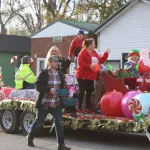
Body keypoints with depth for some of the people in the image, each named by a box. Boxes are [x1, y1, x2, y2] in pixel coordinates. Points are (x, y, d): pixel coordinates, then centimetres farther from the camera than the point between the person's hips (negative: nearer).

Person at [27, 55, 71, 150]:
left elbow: (62, 87, 17)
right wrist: (49, 89, -26)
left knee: (59, 123, -4)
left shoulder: (60, 75, 7)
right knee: (39, 122, 11)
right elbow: (38, 86, -15)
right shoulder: (43, 73, -8)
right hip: (44, 103, -4)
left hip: (57, 103, 4)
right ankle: (30, 139, 32)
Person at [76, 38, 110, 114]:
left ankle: (88, 108, 18)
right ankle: (79, 109, 0)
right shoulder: (83, 52, -12)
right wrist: (89, 66, -27)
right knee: (82, 92, -5)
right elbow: (80, 63, -21)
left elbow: (100, 61, 16)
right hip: (83, 76, -8)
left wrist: (106, 53, 12)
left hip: (91, 76, 8)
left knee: (89, 92, 10)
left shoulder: (94, 52, 14)